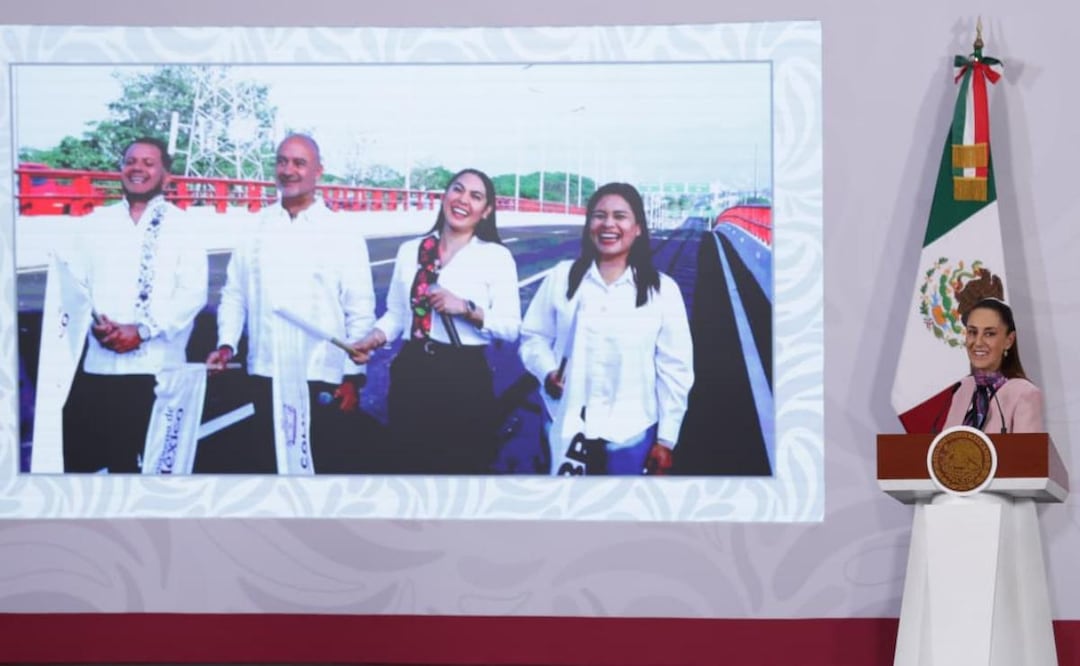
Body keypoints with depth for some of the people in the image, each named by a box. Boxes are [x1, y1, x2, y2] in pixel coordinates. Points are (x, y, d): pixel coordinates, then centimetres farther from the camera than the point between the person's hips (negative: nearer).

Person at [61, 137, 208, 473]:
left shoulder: (184, 226, 5)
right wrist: (94, 324, -9)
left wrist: (142, 330, -15)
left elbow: (193, 291, -4)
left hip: (157, 367, -3)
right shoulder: (95, 223, 15)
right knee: (80, 458, 1)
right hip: (96, 364, 3)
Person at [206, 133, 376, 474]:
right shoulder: (256, 229, 8)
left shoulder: (342, 235, 0)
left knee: (332, 467, 1)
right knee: (265, 463, 10)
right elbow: (234, 294, 10)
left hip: (325, 381, -3)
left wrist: (353, 377, -5)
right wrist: (226, 345, -4)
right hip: (266, 378, 3)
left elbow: (360, 311, -1)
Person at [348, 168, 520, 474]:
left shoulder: (496, 256, -2)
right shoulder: (410, 251, 9)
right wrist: (374, 339, -7)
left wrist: (466, 308, -18)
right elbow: (396, 313, 11)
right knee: (410, 467, 9)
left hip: (465, 378, -3)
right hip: (411, 374, 3)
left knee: (462, 469, 3)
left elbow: (511, 327, -6)